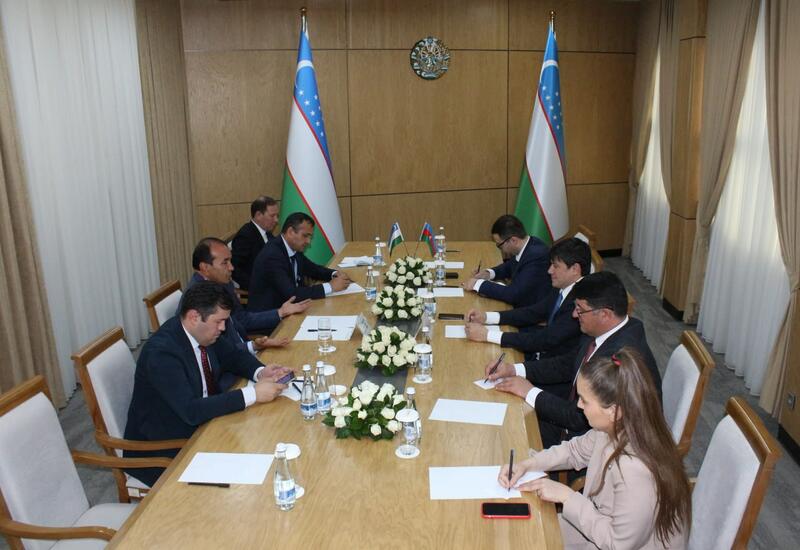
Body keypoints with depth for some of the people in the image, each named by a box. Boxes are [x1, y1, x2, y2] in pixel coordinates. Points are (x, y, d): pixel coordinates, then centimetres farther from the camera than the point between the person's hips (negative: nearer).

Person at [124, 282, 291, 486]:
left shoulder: (204, 332, -5)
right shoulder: (161, 352, -28)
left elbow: (234, 356, 11)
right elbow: (191, 411, -34)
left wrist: (260, 372, -11)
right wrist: (252, 394, -33)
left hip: (200, 424, 7)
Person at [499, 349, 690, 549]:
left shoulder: (635, 471, -38)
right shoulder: (615, 428, -15)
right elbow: (576, 450, 5)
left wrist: (567, 497, -20)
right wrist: (527, 464, -6)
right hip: (606, 524, 6)